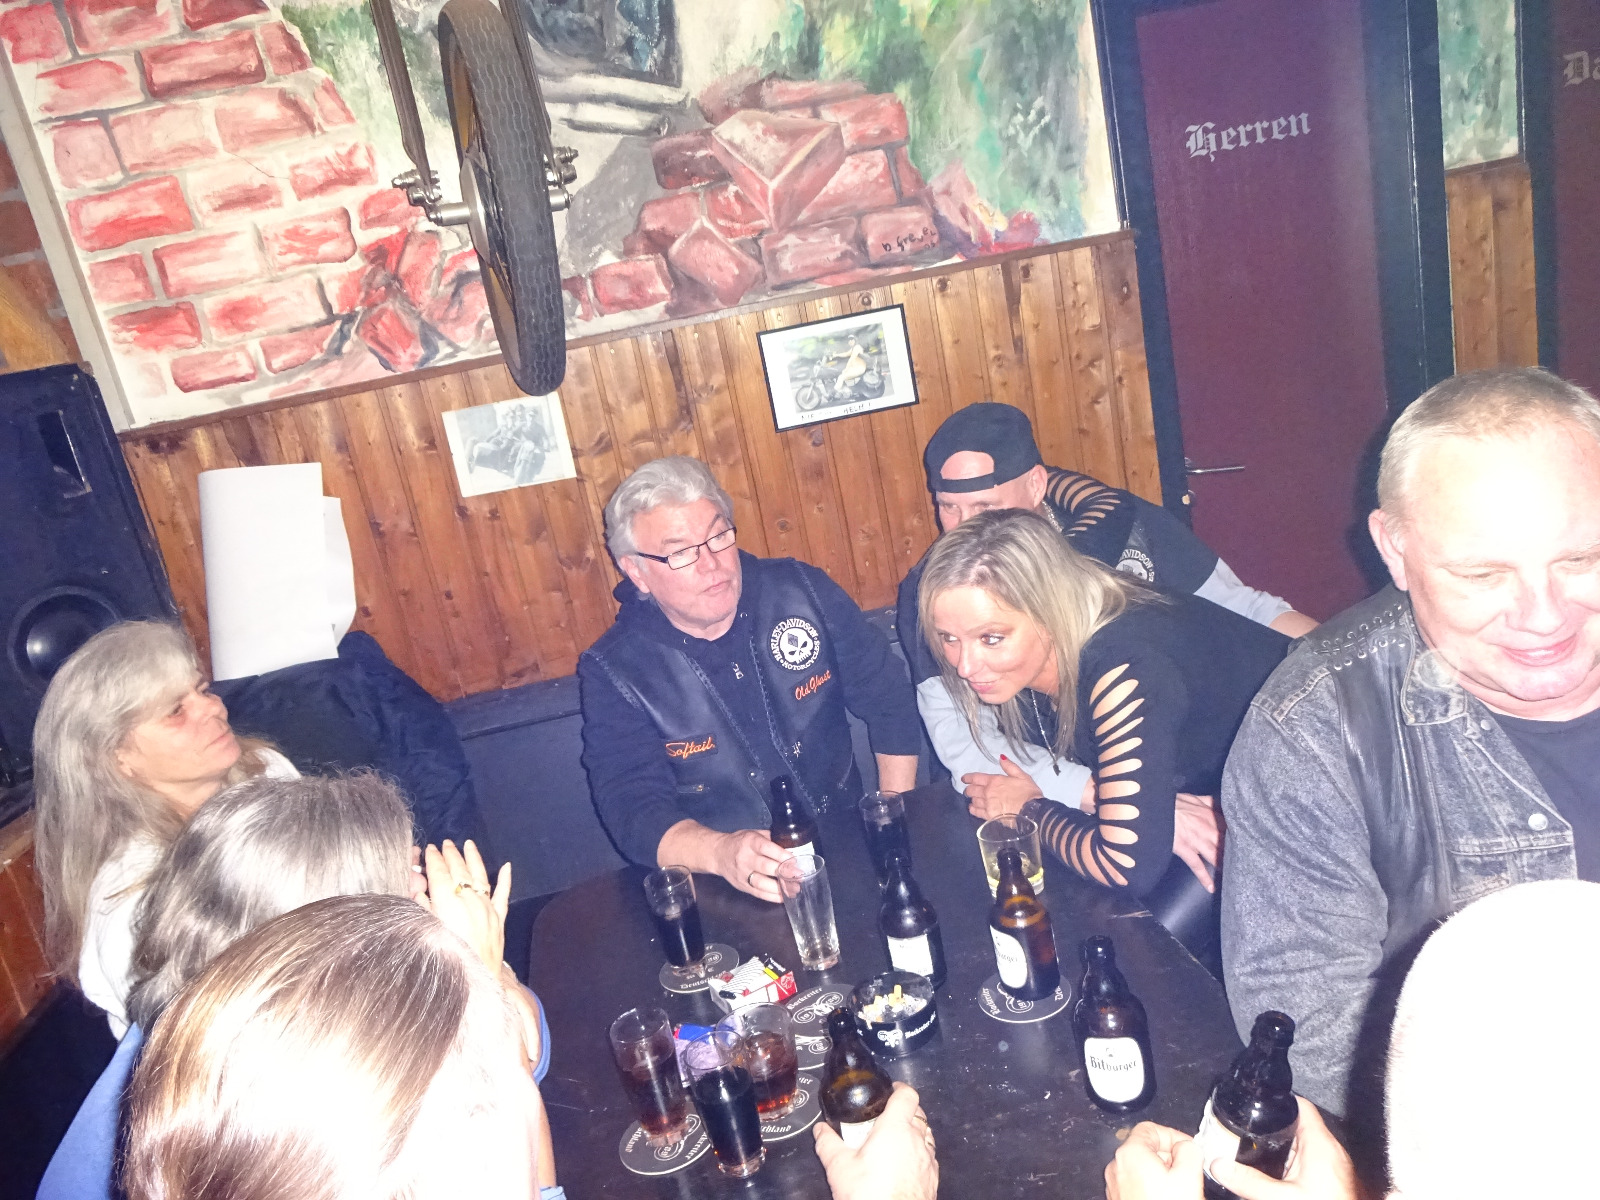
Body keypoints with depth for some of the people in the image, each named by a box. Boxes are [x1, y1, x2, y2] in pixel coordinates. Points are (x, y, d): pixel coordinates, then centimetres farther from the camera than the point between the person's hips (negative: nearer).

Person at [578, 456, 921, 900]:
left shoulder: (800, 591, -2)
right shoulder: (614, 672, -8)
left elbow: (890, 701, 5)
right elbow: (632, 810, -17)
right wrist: (721, 853, -36)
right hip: (721, 892, -2)